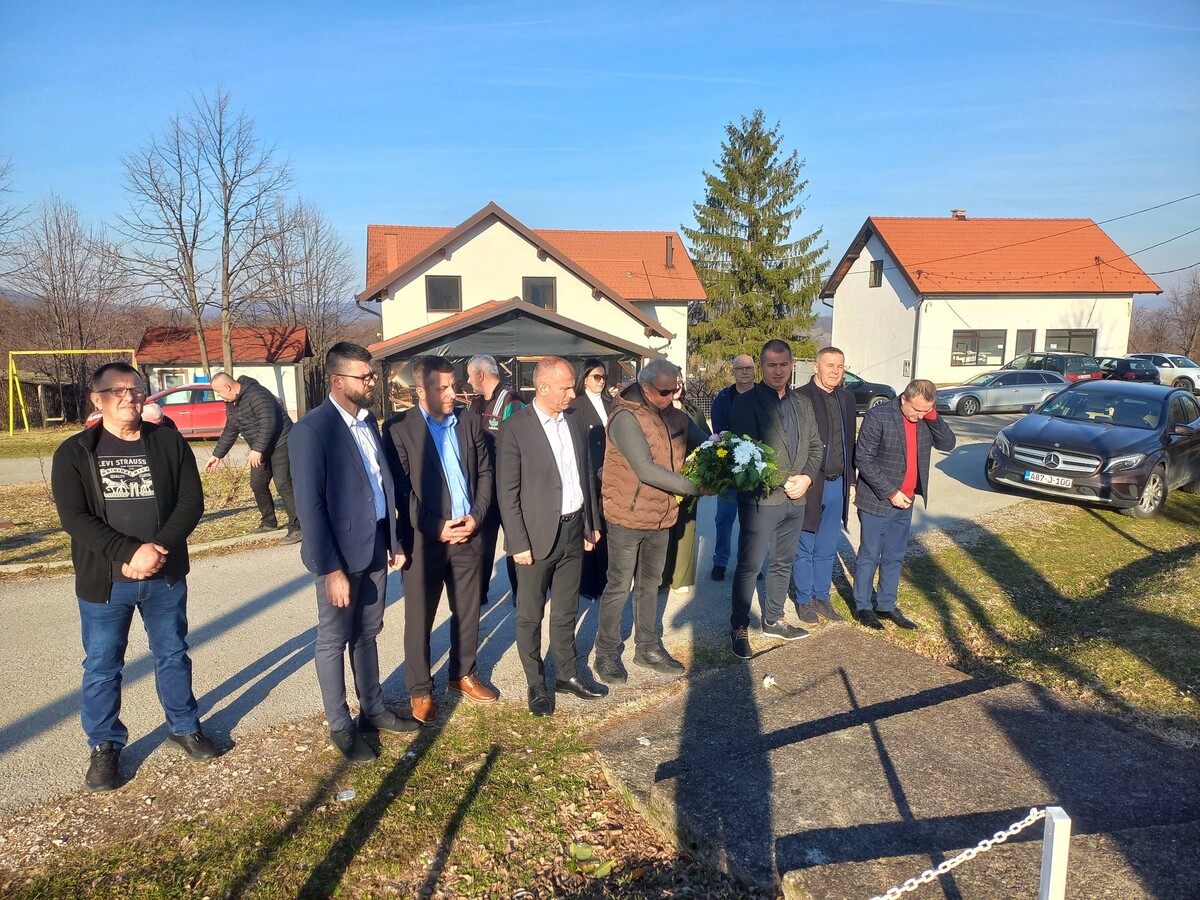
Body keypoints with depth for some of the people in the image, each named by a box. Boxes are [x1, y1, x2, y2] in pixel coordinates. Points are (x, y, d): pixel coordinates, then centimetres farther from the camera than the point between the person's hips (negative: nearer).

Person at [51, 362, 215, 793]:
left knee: (173, 655, 15)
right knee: (101, 667, 10)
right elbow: (74, 517, -12)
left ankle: (183, 726, 33)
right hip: (103, 581, -1)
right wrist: (129, 553, -24)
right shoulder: (74, 453, -4)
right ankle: (104, 746, 29)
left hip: (165, 577, 1)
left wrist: (157, 548, -19)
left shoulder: (169, 442, -1)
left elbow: (191, 502, -5)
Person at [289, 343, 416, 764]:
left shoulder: (368, 420, 6)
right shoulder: (311, 430, -17)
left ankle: (372, 709, 36)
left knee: (367, 633, 20)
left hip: (375, 545, 7)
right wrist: (331, 570, -19)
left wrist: (394, 540, 11)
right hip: (341, 553, -7)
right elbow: (310, 506, -19)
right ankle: (340, 726, 26)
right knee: (334, 641, 10)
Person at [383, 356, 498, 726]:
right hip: (424, 540, -4)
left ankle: (463, 674, 36)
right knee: (419, 620, 8)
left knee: (468, 612, 15)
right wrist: (436, 528, -15)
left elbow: (485, 472, 9)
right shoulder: (398, 428, -7)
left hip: (468, 535, 4)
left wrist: (476, 515, -4)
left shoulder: (469, 421, 6)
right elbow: (400, 489, -10)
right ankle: (420, 690, 25)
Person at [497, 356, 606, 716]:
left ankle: (566, 674, 33)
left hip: (573, 530, 5)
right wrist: (518, 543, -13)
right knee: (530, 616, 10)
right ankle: (536, 684, 26)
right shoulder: (514, 428, -11)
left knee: (566, 611, 18)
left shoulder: (575, 423, 6)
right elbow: (507, 492, -11)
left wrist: (591, 525, 14)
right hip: (537, 536, -5)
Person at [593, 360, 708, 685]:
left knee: (649, 585, 18)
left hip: (661, 517, 6)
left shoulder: (676, 417, 2)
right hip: (627, 516, -6)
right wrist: (695, 487, -26)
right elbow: (646, 469, -27)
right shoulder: (626, 417, -20)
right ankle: (607, 653, 21)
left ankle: (649, 647, 32)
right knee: (619, 587, 5)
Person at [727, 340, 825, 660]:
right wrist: (781, 482, -16)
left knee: (783, 563, 17)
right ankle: (739, 627, 14)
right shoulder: (746, 403, -8)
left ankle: (773, 620, 33)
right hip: (761, 498, -6)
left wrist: (806, 477, -5)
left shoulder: (803, 405, 13)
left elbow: (816, 446, 14)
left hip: (796, 499, 7)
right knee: (749, 566, 0)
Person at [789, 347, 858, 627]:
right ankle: (805, 600, 23)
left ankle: (822, 597, 29)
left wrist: (851, 482, 13)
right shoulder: (800, 397, -11)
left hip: (837, 485, 5)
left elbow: (849, 442, 14)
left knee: (827, 549, 15)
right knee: (805, 549, 8)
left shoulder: (846, 398, 9)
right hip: (809, 485, -5)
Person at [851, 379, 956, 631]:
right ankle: (862, 607, 19)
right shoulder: (878, 416, -17)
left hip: (905, 502, 6)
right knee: (869, 557, 5)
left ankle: (886, 605, 28)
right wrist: (890, 492, -18)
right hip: (876, 501, -6)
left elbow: (948, 444, 2)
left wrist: (933, 417, -13)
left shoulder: (926, 419, 1)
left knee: (895, 557, 15)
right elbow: (863, 459, -18)